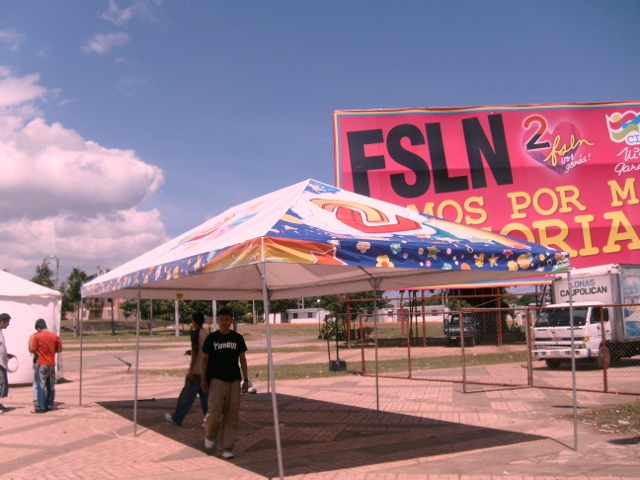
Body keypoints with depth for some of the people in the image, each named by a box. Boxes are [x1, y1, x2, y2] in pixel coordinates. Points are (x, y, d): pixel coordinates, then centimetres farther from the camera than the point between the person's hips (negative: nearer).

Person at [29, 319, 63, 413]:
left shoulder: (37, 336, -8)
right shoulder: (55, 336, 3)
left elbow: (32, 350, -8)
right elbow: (59, 349, 7)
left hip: (41, 364, -4)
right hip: (52, 364, 4)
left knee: (41, 385, -2)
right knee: (51, 386, 12)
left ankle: (41, 407, -4)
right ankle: (49, 405, 19)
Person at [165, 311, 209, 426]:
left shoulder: (195, 333, -12)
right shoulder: (207, 334, 10)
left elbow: (195, 352, -18)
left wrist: (190, 370, -17)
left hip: (196, 371, -7)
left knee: (187, 395, 5)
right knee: (205, 396, 8)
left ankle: (176, 418, 16)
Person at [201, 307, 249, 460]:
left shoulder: (237, 338, 4)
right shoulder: (212, 338, 0)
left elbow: (242, 359, 8)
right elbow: (205, 359, 4)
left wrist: (245, 379, 5)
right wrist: (204, 379, -2)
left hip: (234, 380, 2)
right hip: (216, 379, -2)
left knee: (232, 416, 2)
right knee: (215, 411, -13)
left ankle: (225, 448, 12)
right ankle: (210, 435, 18)